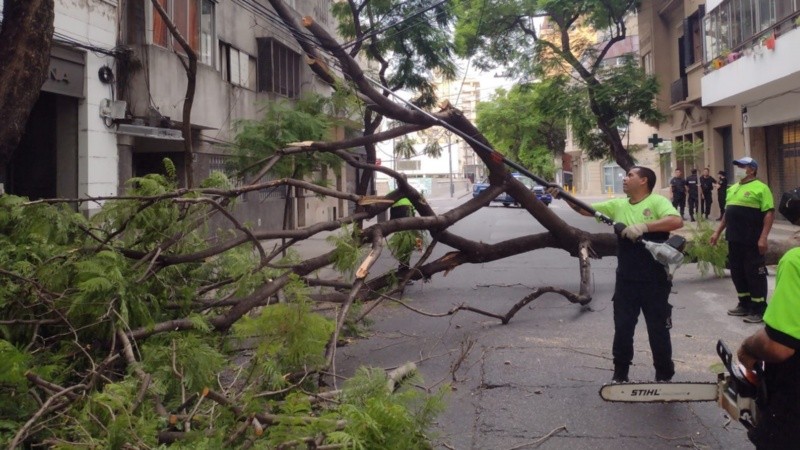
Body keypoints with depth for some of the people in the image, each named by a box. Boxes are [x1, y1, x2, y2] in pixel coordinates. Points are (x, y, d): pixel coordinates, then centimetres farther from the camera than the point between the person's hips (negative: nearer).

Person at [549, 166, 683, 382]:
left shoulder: (657, 202, -8)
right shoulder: (618, 205, 8)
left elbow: (677, 221, -25)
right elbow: (585, 209, 9)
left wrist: (643, 226, -29)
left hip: (654, 281, -5)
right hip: (626, 280, 5)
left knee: (658, 329, 6)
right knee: (622, 327, 9)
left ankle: (664, 377, 21)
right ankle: (620, 374, 23)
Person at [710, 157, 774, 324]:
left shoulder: (760, 188, -9)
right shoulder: (732, 189, 16)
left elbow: (769, 213, -15)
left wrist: (763, 237, -21)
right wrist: (718, 232, 20)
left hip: (752, 241, -8)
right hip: (734, 239, 8)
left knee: (755, 274, -2)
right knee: (737, 273, 13)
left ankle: (759, 309, 5)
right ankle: (744, 305, 24)